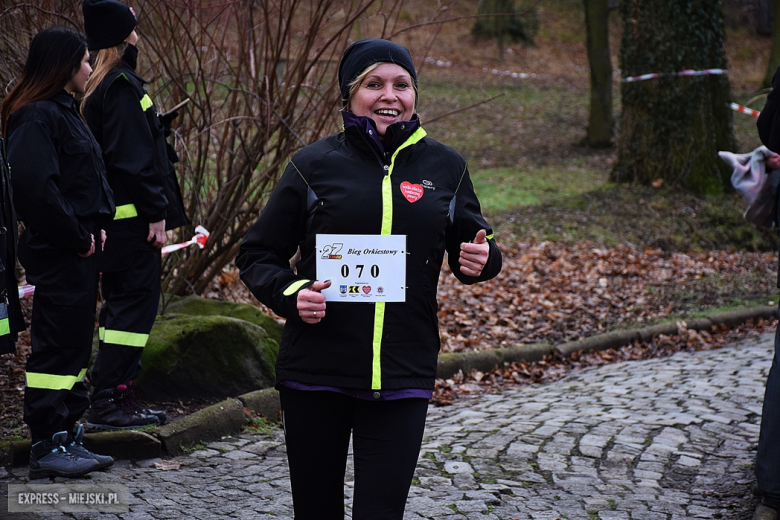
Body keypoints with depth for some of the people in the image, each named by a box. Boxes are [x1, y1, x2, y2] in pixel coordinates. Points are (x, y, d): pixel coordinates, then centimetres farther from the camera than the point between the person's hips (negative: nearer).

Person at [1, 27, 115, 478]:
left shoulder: (64, 111, 18)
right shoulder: (37, 116, -14)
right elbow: (36, 187, -24)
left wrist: (94, 229, 7)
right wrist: (78, 237, -18)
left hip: (79, 251, 10)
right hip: (58, 254, -10)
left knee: (76, 346, 14)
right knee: (56, 347, -5)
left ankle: (68, 438, 22)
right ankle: (47, 447, 1)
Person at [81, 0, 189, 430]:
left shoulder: (102, 85, 16)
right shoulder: (122, 85, -14)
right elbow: (134, 157, -19)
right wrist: (156, 213, -18)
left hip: (118, 219, 10)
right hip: (133, 218, -10)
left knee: (123, 305, 14)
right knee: (135, 303, -7)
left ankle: (119, 398, 20)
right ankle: (107, 402, -6)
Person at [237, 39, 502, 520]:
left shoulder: (444, 167, 6)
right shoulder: (315, 165, 1)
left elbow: (473, 247, 18)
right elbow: (258, 255, 6)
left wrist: (481, 261, -6)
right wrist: (290, 295, -14)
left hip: (403, 376, 0)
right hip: (316, 371, 0)